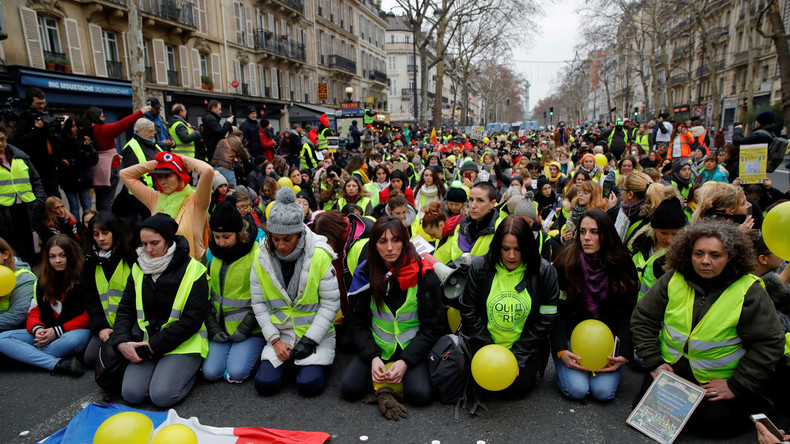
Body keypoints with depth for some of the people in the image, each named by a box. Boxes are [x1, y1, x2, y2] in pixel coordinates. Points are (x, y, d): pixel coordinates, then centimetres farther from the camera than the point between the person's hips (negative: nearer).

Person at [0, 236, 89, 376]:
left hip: (75, 330, -6)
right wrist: (36, 328, -10)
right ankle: (58, 364, -30)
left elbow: (87, 315, -8)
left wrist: (57, 330, -16)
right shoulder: (43, 280, 14)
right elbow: (35, 311, 12)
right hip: (45, 333, 6)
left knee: (73, 340, -41)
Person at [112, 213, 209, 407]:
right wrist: (122, 342, -9)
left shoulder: (192, 270, -10)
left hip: (182, 345, -4)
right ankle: (160, 366, 12)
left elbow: (192, 319, -14)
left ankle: (188, 369, 8)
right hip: (146, 343, 5)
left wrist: (153, 346, -16)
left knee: (161, 395, -20)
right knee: (131, 393, -15)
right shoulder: (138, 269, 8)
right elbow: (125, 309, 10)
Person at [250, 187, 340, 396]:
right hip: (279, 333, 3)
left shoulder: (319, 256, -14)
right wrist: (275, 340, -9)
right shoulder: (262, 259, -4)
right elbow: (258, 304, 0)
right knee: (265, 383, -13)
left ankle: (316, 361, 13)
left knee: (309, 384, -19)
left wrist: (309, 340, -15)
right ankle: (288, 361, 16)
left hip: (315, 332, -3)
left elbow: (331, 303, -11)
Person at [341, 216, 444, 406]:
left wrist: (405, 361, -19)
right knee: (349, 388, -18)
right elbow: (356, 322, -1)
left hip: (411, 347, -2)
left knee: (420, 394, -25)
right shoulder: (365, 273, -4)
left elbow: (431, 327, -9)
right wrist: (372, 357, -16)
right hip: (376, 347, 2)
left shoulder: (423, 275, -11)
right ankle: (383, 377, 7)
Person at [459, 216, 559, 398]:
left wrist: (518, 357, -12)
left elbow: (546, 320, -7)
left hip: (525, 347, 0)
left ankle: (531, 367, 18)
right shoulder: (480, 267, -8)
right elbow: (469, 312, -5)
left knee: (517, 388, -15)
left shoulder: (544, 271, -9)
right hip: (486, 345, 1)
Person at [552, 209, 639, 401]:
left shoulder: (622, 267, -3)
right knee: (577, 390, -19)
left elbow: (626, 317, 0)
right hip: (571, 335, -1)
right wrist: (560, 350, -18)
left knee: (603, 391, -17)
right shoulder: (566, 263, -8)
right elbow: (556, 312, -7)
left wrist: (625, 354, -13)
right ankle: (564, 367, 12)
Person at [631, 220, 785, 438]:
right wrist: (654, 363, -7)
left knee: (713, 422, -14)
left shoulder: (749, 291, -13)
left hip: (718, 380, -2)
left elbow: (770, 343, -12)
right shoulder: (673, 280, -7)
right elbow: (642, 320, -1)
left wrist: (737, 386, -14)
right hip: (672, 368, 2)